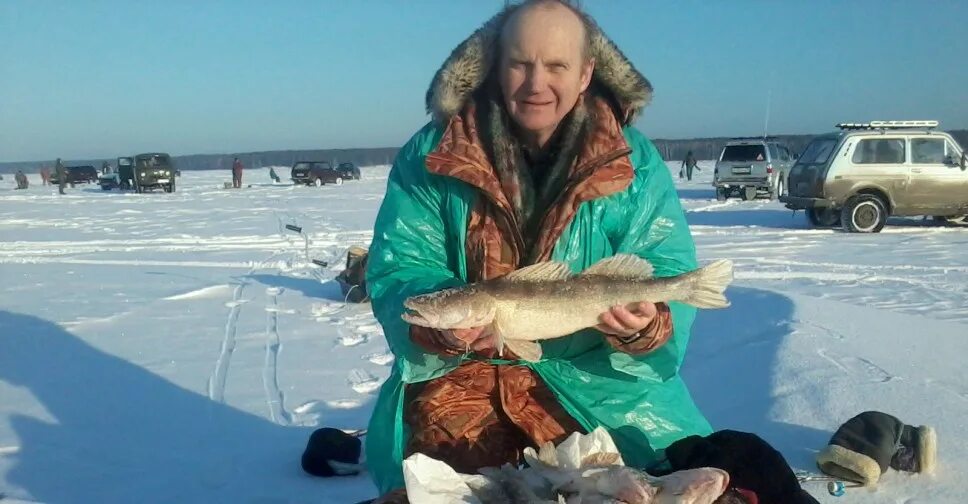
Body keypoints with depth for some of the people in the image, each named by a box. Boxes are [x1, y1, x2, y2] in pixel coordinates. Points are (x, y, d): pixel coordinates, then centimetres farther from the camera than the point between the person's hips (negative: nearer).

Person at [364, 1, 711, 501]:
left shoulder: (635, 162, -2)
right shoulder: (430, 155, -5)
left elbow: (667, 271, -5)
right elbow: (398, 268, -7)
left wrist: (645, 323, -28)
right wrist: (439, 323, -28)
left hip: (594, 376, 1)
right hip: (460, 372, 0)